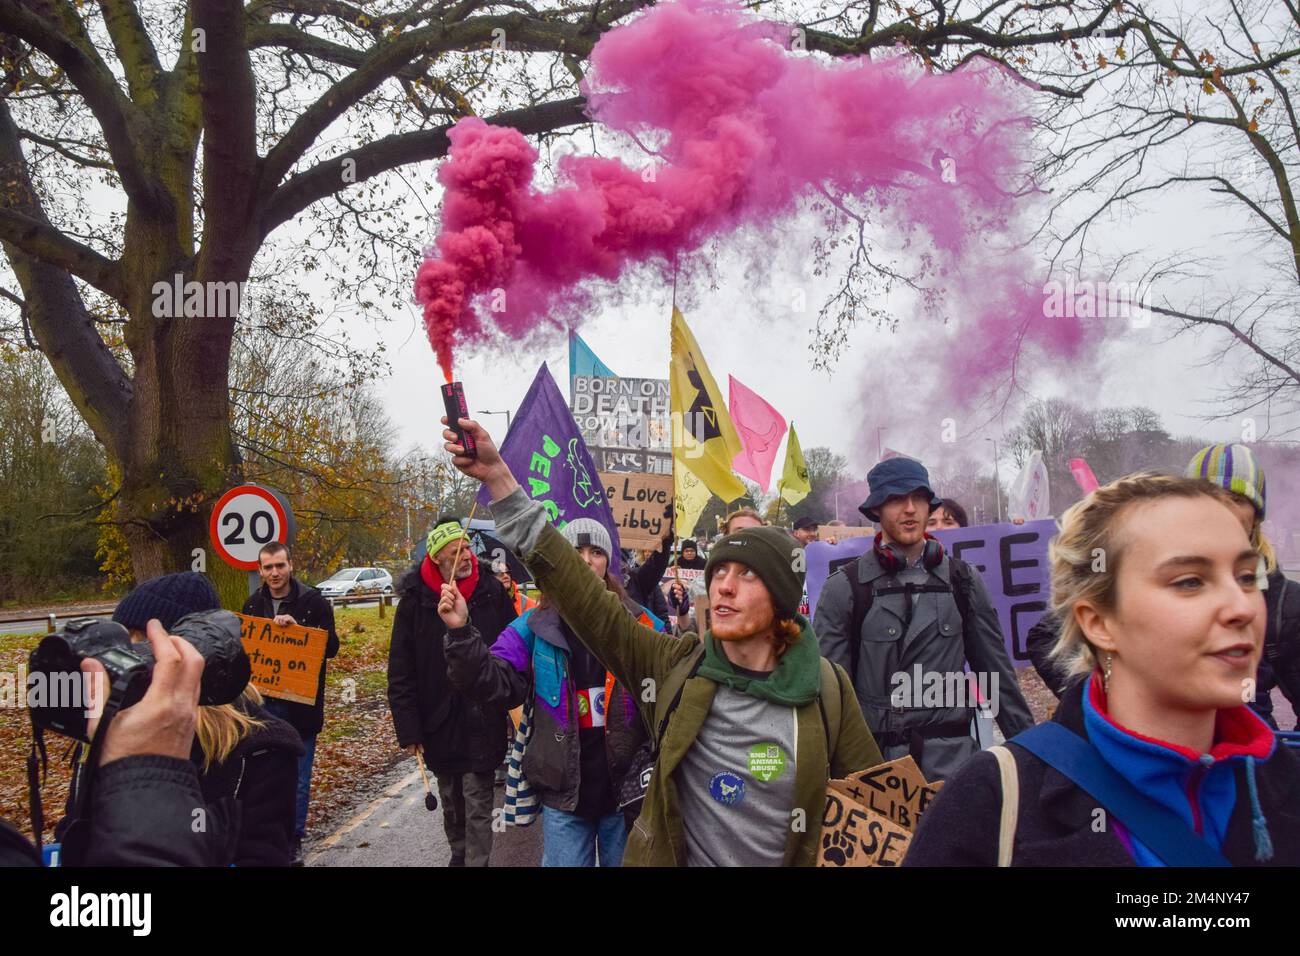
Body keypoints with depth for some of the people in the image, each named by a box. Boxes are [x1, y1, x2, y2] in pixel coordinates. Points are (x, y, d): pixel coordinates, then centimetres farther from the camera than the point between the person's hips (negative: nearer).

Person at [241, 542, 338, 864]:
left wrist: (296, 627, -23)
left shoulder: (313, 601, -7)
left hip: (301, 704, -3)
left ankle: (294, 838, 19)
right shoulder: (253, 605, 6)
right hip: (264, 703, 3)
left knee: (299, 779, 5)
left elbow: (331, 646, -10)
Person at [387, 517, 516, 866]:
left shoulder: (492, 592, -7)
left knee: (478, 805, 0)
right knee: (450, 800, 20)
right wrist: (408, 729, -7)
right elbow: (401, 673, -5)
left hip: (482, 722, -2)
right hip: (439, 722, 2)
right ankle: (459, 853, 42)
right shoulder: (416, 600, -8)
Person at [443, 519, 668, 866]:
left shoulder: (640, 623, -3)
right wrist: (462, 633, -22)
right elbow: (496, 684, -9)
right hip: (564, 792, 0)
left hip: (627, 787, 0)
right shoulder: (534, 627, -1)